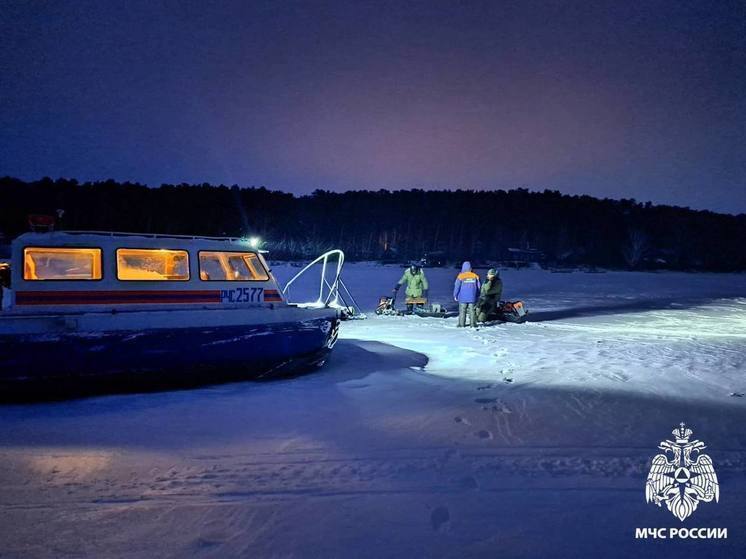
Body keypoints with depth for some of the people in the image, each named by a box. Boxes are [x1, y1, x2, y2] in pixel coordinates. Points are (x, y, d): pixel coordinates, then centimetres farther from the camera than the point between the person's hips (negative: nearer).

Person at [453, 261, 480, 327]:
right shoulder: (475, 276, 1)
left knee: (462, 311, 4)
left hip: (463, 298, -2)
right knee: (472, 311, 7)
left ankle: (461, 324, 4)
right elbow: (478, 287, 8)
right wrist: (477, 296, 19)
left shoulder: (460, 276, -8)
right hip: (472, 298, 2)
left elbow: (457, 286, -5)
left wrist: (455, 295, 7)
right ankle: (473, 324, 8)